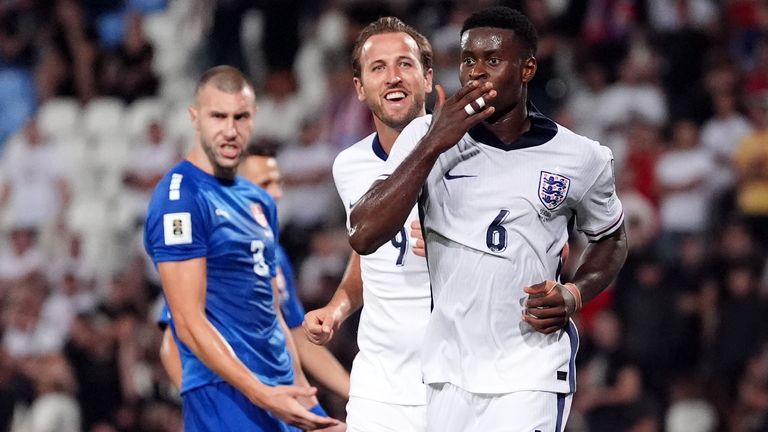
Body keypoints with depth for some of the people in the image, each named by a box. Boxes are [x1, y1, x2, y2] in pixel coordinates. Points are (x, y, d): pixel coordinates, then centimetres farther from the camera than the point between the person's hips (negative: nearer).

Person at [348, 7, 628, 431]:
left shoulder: (581, 158, 0)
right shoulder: (425, 136, -1)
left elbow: (610, 238, 19)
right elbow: (363, 236, -13)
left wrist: (574, 294, -2)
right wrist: (433, 145, -18)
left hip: (531, 377, -2)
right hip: (448, 376, 2)